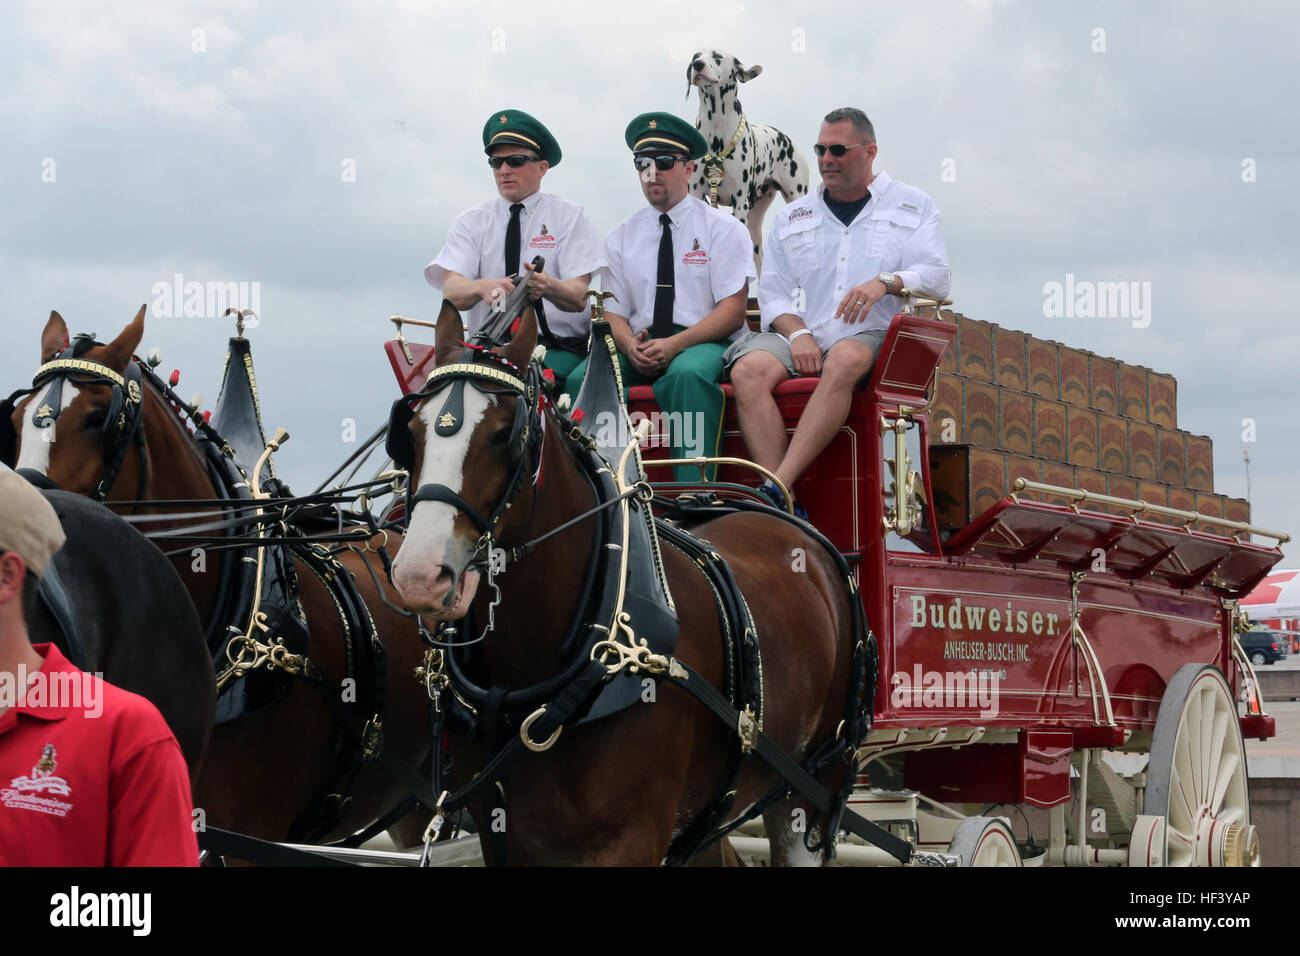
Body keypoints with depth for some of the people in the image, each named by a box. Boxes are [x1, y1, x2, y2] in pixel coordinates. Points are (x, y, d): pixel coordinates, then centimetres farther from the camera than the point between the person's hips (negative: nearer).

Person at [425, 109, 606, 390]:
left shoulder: (569, 217, 8)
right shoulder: (470, 222, 13)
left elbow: (578, 297, -5)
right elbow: (451, 291, -4)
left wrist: (548, 287, -30)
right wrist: (483, 288, -29)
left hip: (557, 347, -2)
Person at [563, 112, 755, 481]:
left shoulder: (722, 228, 5)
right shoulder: (622, 236, 16)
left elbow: (732, 311, -4)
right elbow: (613, 312, 11)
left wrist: (674, 345, -19)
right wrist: (631, 347, -14)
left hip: (703, 344, -4)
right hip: (640, 346, 4)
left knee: (687, 375, -39)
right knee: (582, 379, -26)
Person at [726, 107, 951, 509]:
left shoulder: (912, 206, 18)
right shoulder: (791, 217, 24)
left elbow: (937, 276, 5)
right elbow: (772, 292, 15)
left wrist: (885, 283, -16)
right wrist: (797, 332, -7)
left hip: (871, 337, -3)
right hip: (801, 336, 3)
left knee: (845, 360, -40)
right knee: (748, 370, -31)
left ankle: (776, 489, -48)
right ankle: (782, 507, -40)